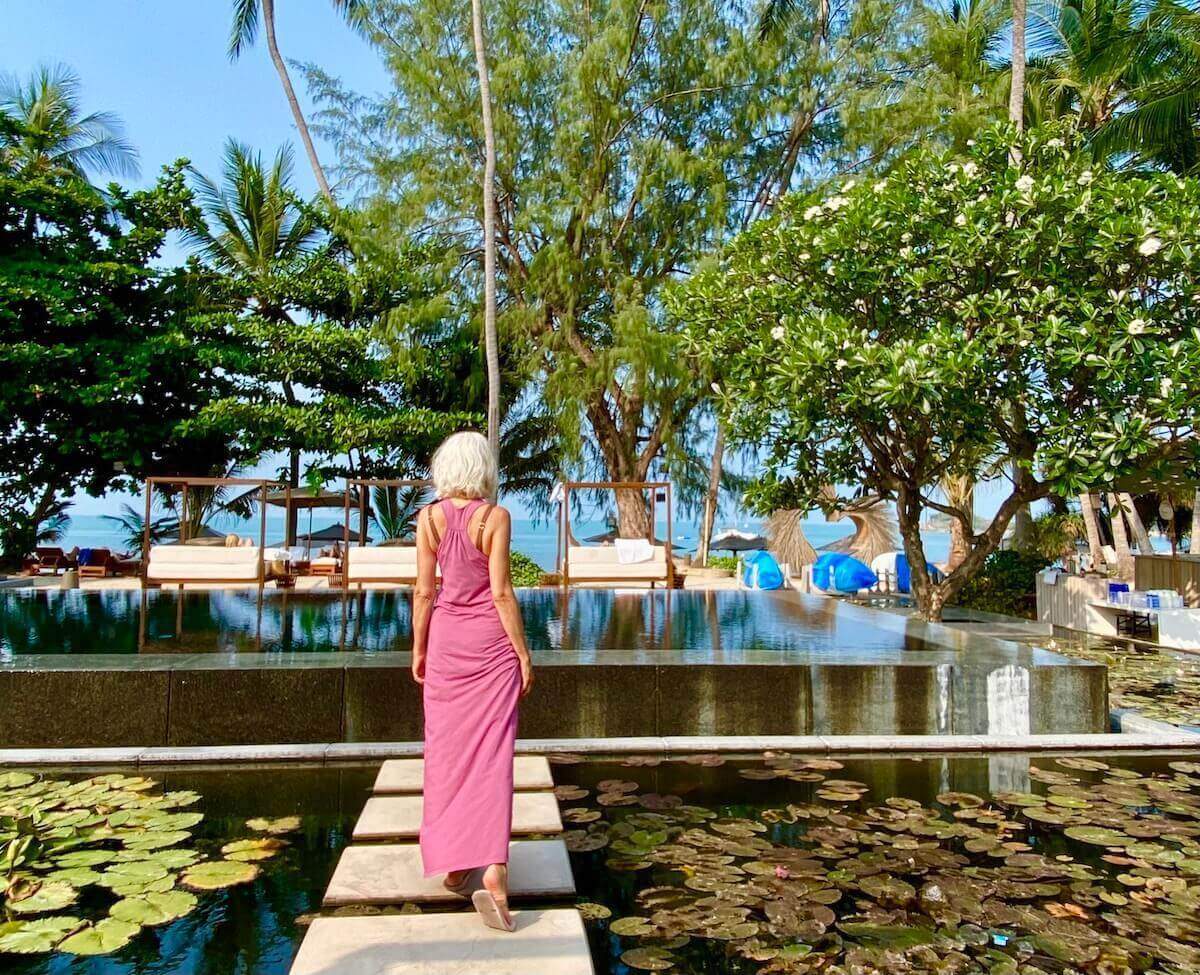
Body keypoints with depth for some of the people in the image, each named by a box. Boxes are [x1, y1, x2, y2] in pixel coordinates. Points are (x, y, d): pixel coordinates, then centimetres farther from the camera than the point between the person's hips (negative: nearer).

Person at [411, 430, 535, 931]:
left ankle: (452, 862, 24)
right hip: (492, 640, -3)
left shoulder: (429, 517, -2)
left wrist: (419, 650, 10)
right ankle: (493, 870, -10)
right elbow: (501, 592, -11)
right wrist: (524, 652, -4)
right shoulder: (496, 516, -10)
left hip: (447, 638, 3)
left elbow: (425, 591, -1)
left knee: (448, 750, 13)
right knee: (492, 753, -1)